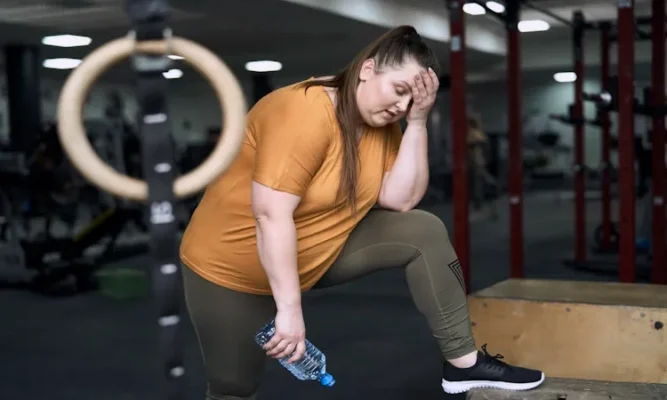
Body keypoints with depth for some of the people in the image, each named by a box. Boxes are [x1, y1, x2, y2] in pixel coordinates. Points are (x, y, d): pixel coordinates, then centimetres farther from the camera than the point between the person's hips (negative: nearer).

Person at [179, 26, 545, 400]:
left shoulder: (383, 123, -3)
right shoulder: (305, 111, -28)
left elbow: (399, 200, -13)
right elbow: (271, 214, -33)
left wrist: (417, 122, -20)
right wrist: (289, 310, -34)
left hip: (325, 249, 7)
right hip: (234, 268, -6)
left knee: (425, 232, -8)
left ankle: (464, 362, -3)